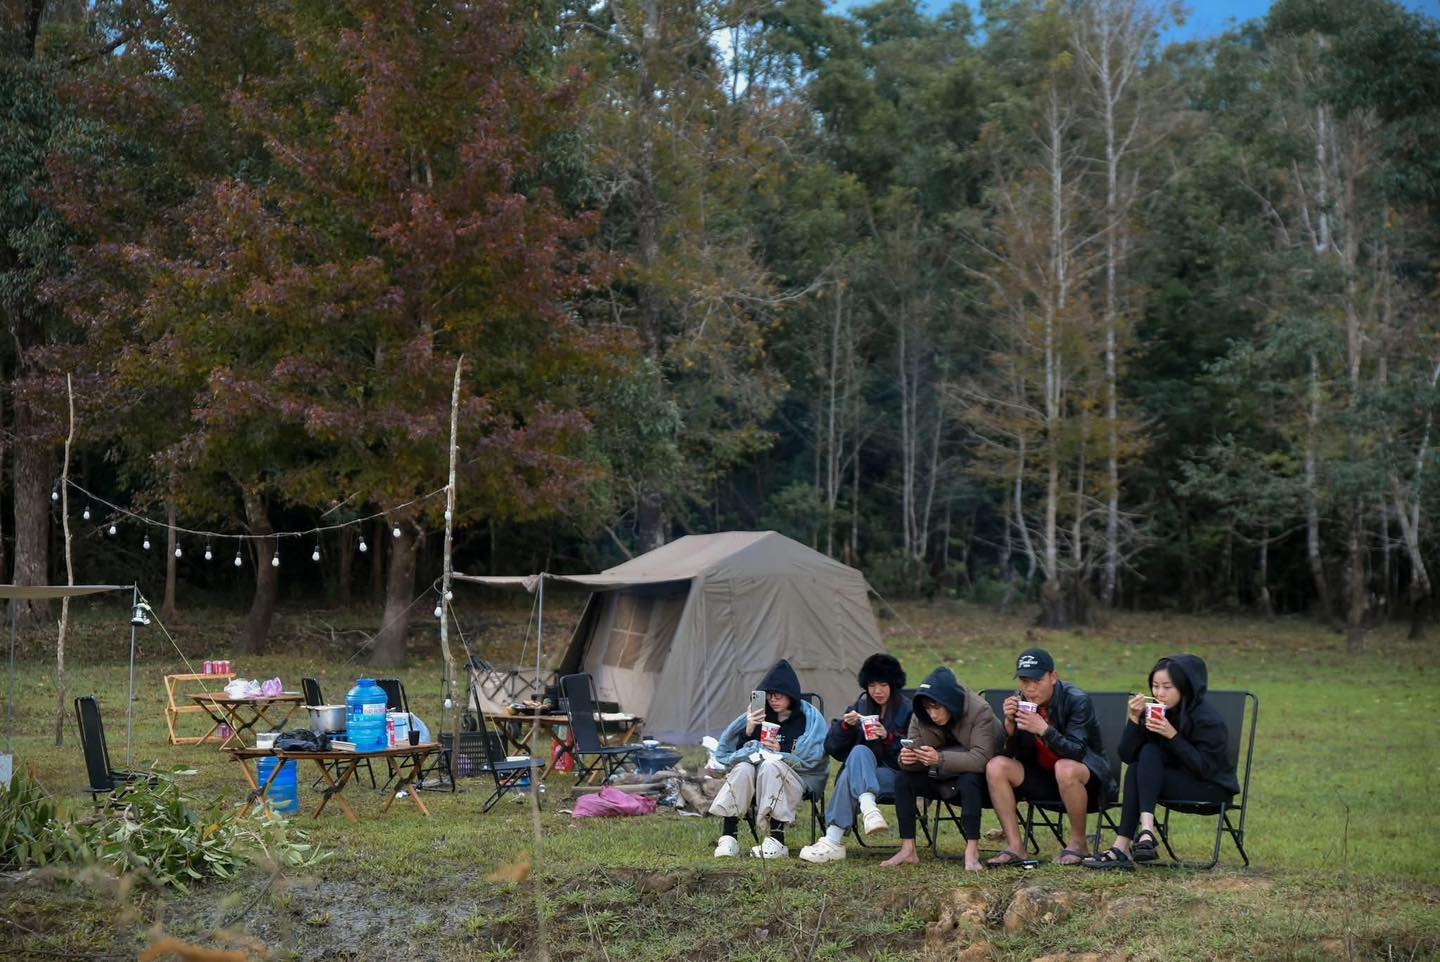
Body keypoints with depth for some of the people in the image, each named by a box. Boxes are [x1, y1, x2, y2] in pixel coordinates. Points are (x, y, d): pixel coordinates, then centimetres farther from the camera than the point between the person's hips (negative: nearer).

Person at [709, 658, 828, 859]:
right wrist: (748, 732, -8)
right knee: (743, 768, -28)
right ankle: (729, 837, -35)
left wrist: (781, 752, -15)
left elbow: (809, 757, -8)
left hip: (796, 779, -3)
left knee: (771, 765, -34)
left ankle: (776, 841, -42)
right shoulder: (761, 716, 14)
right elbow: (728, 751, 8)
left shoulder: (810, 717, 4)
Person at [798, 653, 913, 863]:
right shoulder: (861, 706, 12)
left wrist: (889, 738, -20)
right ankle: (869, 810, -52)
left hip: (896, 775, -4)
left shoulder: (907, 710, 1)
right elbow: (831, 747, 9)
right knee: (860, 751, -30)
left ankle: (833, 842, -38)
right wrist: (845, 726, -11)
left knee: (849, 777, -30)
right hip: (865, 775, 4)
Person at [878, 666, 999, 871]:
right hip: (942, 779, 5)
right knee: (903, 779, -16)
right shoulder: (920, 716, -9)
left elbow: (981, 758, -34)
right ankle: (908, 850, -15)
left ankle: (972, 852, -33)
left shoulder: (980, 712, -25)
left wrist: (940, 759, -45)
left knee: (969, 780, -37)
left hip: (976, 778, -5)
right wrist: (907, 759, -35)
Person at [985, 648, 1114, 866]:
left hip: (1088, 778, -5)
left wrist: (1044, 730, -43)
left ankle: (1078, 842, -15)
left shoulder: (1077, 700, -19)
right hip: (1042, 778, 5)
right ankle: (1014, 847, -16)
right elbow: (1012, 756, -7)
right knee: (996, 766, -18)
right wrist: (1009, 723, -25)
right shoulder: (1020, 701, -5)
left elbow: (1077, 752, -29)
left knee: (1065, 769, -38)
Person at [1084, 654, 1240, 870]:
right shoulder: (1153, 713, 1)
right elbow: (1126, 756, -5)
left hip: (1212, 789, -6)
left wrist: (1172, 735, -29)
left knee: (1150, 754, -23)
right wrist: (1135, 719, -19)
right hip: (1177, 782, 6)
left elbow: (1204, 768, -24)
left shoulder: (1208, 720, -16)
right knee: (1147, 752, -22)